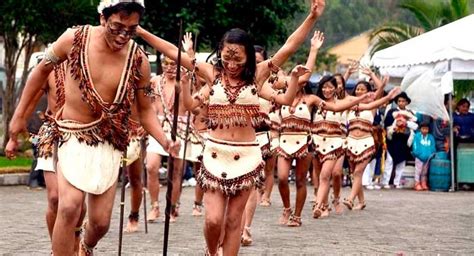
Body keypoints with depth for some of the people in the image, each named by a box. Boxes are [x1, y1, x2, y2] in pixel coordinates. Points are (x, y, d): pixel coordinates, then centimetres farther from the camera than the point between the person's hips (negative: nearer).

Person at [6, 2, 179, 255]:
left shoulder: (139, 61, -10)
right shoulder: (74, 39, -14)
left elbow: (145, 110, 2)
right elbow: (41, 71, 3)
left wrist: (165, 142, -15)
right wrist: (19, 115, 5)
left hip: (110, 142, 2)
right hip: (72, 135, -2)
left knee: (101, 221, 8)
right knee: (70, 206, -24)